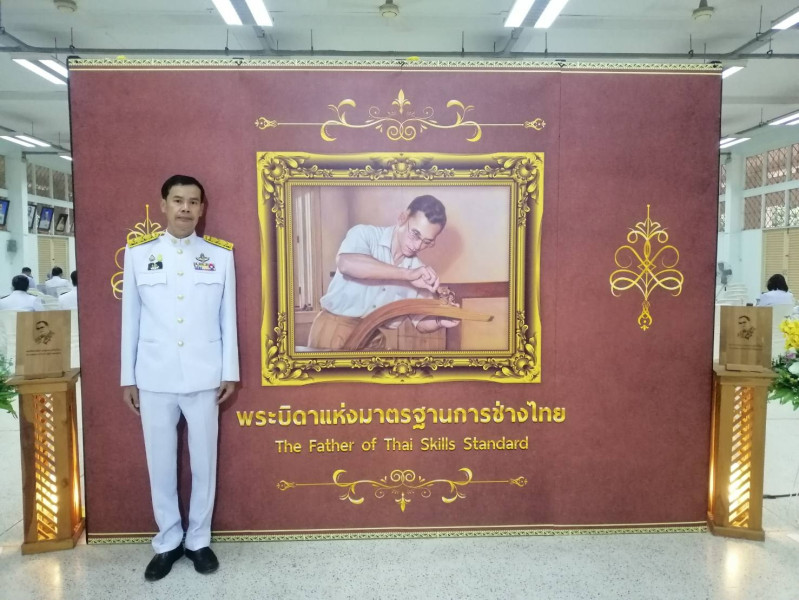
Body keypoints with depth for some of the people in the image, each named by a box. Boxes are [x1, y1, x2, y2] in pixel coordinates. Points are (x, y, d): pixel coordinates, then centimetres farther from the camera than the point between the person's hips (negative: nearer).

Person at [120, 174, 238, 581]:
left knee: (203, 461, 8)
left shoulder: (220, 255, 3)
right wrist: (128, 377, 5)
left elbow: (228, 318, 4)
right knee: (160, 463, 10)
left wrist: (229, 372, 2)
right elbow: (131, 319, 5)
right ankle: (167, 541, 27)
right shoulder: (138, 254, 4)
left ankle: (198, 540, 26)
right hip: (154, 378, 1)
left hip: (204, 377, 0)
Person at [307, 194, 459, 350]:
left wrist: (440, 321, -17)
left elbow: (421, 323, 6)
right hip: (334, 329, -4)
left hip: (373, 338, 5)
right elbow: (346, 263, -33)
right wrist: (407, 274, -35)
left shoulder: (419, 270, 1)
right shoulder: (365, 234, -11)